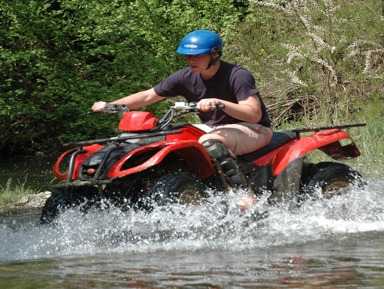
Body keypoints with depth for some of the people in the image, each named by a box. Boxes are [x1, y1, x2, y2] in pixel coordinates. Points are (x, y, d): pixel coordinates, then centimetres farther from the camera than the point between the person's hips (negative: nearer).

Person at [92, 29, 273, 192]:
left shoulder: (238, 76, -20)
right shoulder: (186, 77, -2)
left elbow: (255, 114, -28)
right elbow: (148, 96, 1)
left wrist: (220, 103, -41)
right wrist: (109, 106, -10)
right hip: (214, 128, 8)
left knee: (209, 143, -36)